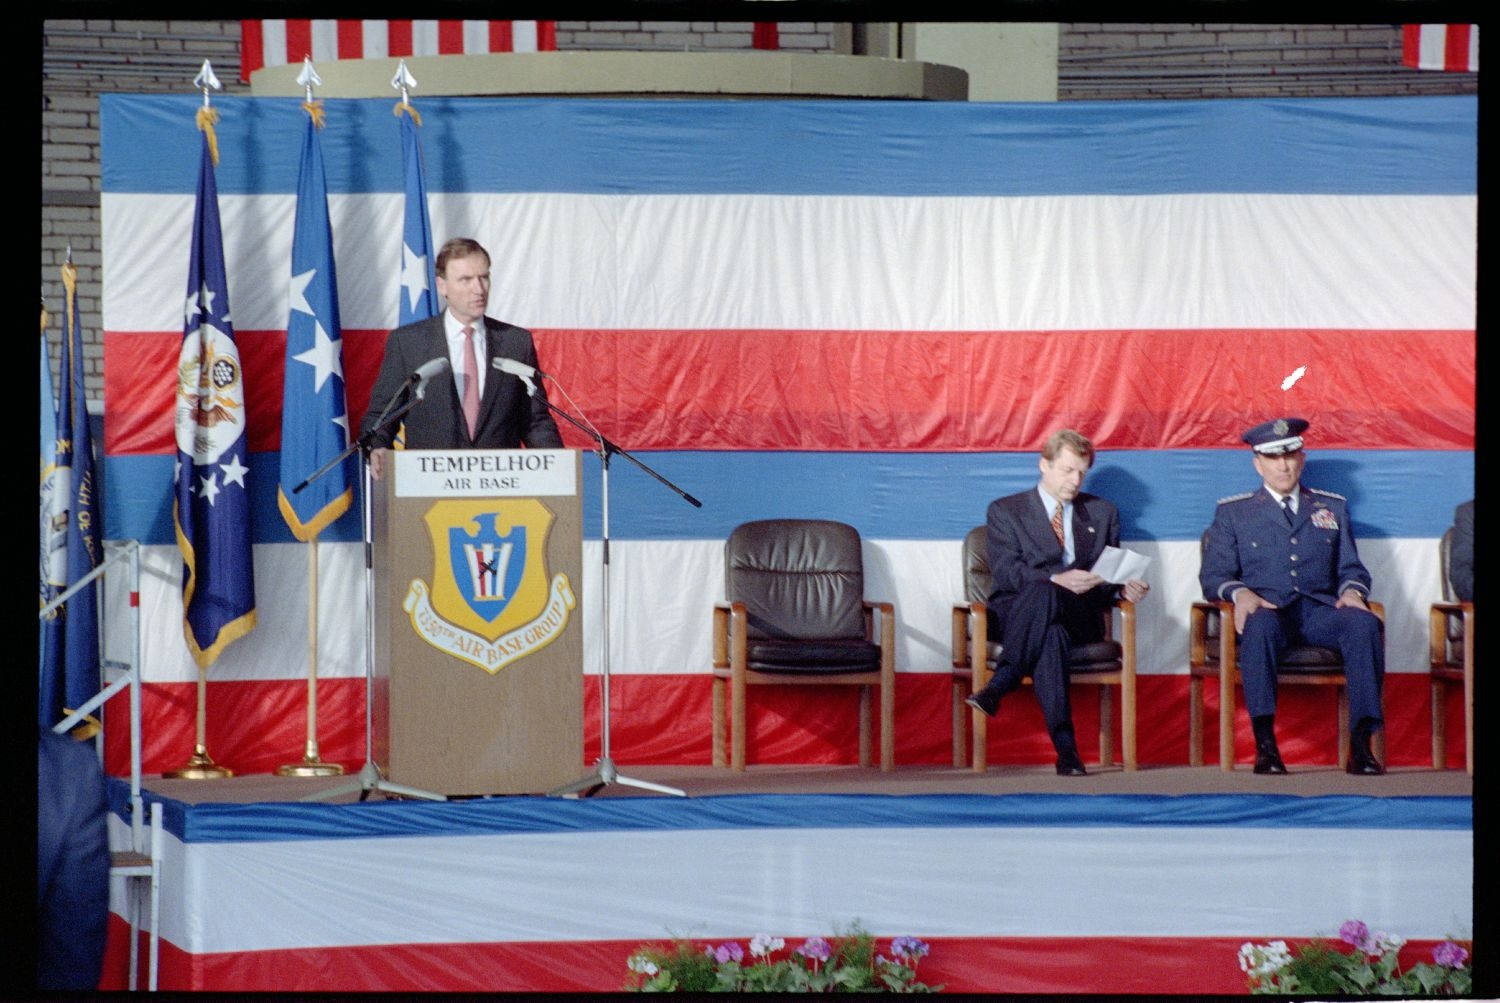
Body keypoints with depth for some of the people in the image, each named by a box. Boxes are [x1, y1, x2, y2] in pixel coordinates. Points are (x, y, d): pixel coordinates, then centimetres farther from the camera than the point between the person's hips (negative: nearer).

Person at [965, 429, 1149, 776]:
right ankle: (1064, 744, -50)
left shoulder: (1102, 513, 24)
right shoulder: (1005, 511, 14)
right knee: (1050, 632, -41)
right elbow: (1005, 572, -1)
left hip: (1080, 617, 1)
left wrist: (1125, 586, -5)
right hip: (1016, 614, -1)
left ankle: (1000, 683, -47)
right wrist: (1056, 579, -18)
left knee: (1044, 595, -38)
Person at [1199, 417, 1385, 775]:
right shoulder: (1233, 512, 18)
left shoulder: (1332, 508, 24)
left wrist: (1352, 591, -6)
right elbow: (1213, 576, 10)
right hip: (1268, 609, -2)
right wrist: (1240, 594, -13)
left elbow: (1351, 568, 19)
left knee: (1364, 622, -32)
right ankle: (1265, 745, -43)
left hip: (1320, 611, 2)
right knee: (1260, 623, -40)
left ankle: (1361, 744, -36)